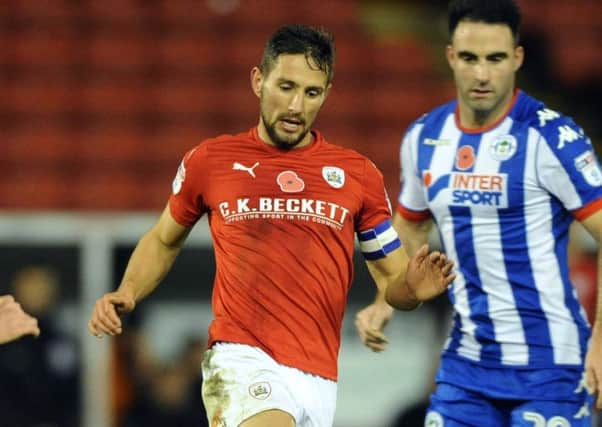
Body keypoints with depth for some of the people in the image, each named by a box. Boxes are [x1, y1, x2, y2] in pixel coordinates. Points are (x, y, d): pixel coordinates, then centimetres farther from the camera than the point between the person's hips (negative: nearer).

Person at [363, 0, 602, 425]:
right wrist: (385, 301, 12)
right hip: (467, 359, 6)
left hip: (548, 362, -6)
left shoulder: (552, 137, -12)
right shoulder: (424, 138, 7)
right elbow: (411, 227, 25)